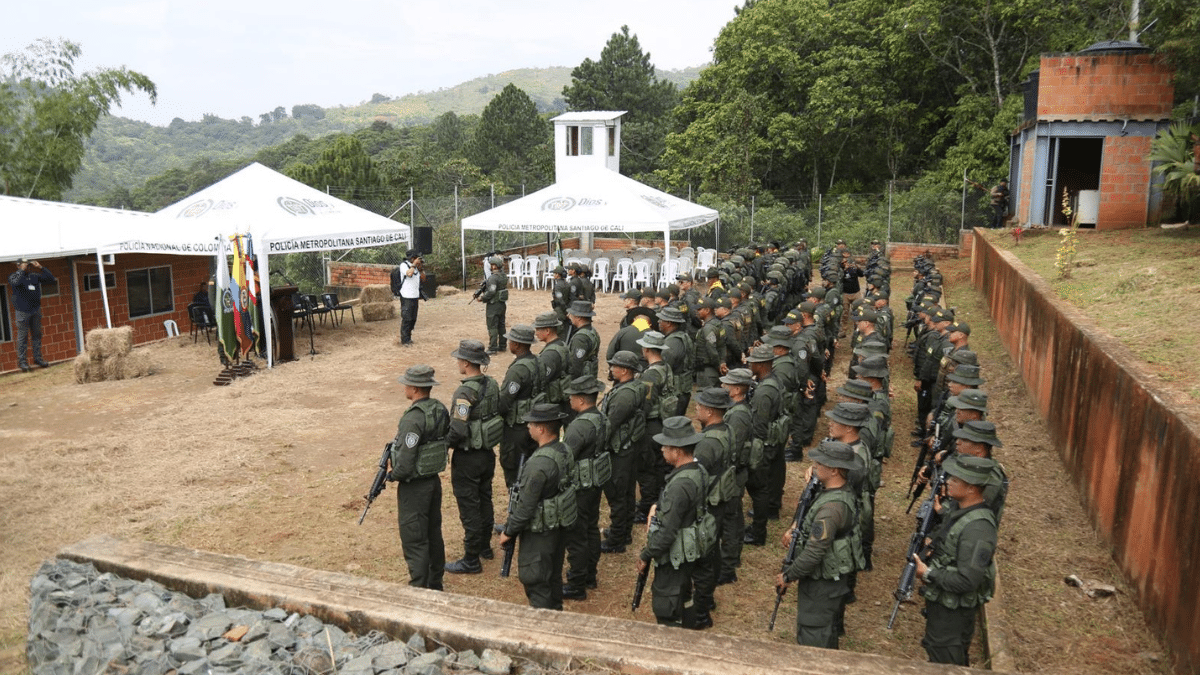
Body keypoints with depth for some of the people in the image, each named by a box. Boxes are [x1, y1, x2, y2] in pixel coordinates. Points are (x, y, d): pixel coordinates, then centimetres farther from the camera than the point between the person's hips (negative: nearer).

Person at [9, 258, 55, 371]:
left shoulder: (34, 276, 10)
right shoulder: (14, 276, 0)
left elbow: (51, 279, 9)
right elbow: (16, 282, -23)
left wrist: (41, 268, -1)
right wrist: (22, 270, -15)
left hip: (36, 310, 4)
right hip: (23, 311, -4)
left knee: (37, 335, 9)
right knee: (22, 336, -3)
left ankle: (38, 358, 18)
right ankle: (22, 361, 2)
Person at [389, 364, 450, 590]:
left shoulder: (413, 418, -26)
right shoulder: (440, 409, 1)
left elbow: (405, 462, -27)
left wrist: (392, 475, -5)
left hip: (414, 486, -9)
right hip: (434, 480, 9)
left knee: (414, 541, 1)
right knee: (434, 534, 19)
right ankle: (435, 584, 32)